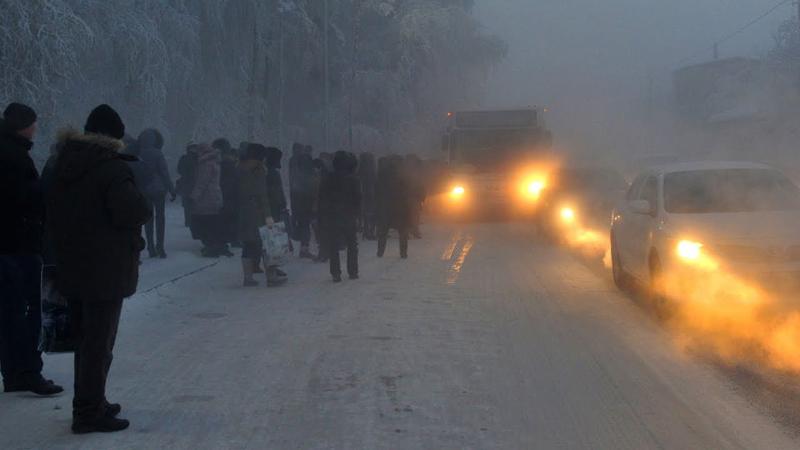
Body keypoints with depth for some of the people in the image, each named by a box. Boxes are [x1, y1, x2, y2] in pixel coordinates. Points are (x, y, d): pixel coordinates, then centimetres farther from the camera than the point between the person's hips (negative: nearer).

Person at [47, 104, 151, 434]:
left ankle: (89, 404, 28)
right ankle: (89, 412, 0)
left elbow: (52, 214, 17)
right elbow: (132, 211, -24)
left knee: (86, 339, 18)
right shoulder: (111, 166, -16)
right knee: (99, 342, -2)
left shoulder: (64, 164, 11)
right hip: (106, 270, -8)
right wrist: (145, 207, -3)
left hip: (70, 267, 8)